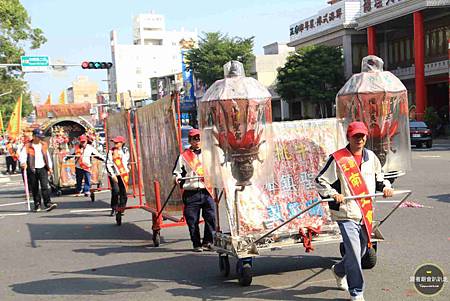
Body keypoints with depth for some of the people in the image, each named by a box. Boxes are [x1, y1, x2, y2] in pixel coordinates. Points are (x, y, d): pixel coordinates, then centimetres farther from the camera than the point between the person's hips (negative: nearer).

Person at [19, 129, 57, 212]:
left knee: (45, 186, -10)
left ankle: (48, 203, -14)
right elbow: (22, 155, -12)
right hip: (32, 170, -2)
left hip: (43, 169, 2)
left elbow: (48, 157, 20)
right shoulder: (28, 146, 0)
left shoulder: (44, 145, 13)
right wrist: (23, 163, -32)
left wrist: (50, 167, 15)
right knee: (34, 188, 5)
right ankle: (37, 204, 17)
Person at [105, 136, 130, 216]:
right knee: (115, 191, -16)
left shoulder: (125, 151, 7)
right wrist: (112, 175, -14)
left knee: (123, 192, -1)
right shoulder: (111, 151, -4)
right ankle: (114, 208, 0)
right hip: (114, 174, -3)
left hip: (123, 174, 3)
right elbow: (108, 164, -7)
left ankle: (121, 209, 12)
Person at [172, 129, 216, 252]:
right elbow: (177, 171, 12)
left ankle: (207, 242, 9)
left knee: (211, 217, -5)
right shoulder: (184, 156, 10)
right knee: (192, 220, 1)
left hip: (207, 191, 1)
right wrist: (177, 177, -9)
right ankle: (196, 244, 13)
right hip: (191, 193, -1)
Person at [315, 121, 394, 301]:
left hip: (366, 214, 6)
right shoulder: (337, 159, -8)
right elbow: (320, 181, -5)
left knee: (361, 251, 19)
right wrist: (333, 193, -20)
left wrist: (385, 186, 4)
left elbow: (379, 177, 24)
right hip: (346, 214, -6)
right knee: (354, 252, -12)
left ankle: (339, 270, 48)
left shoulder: (371, 157, 10)